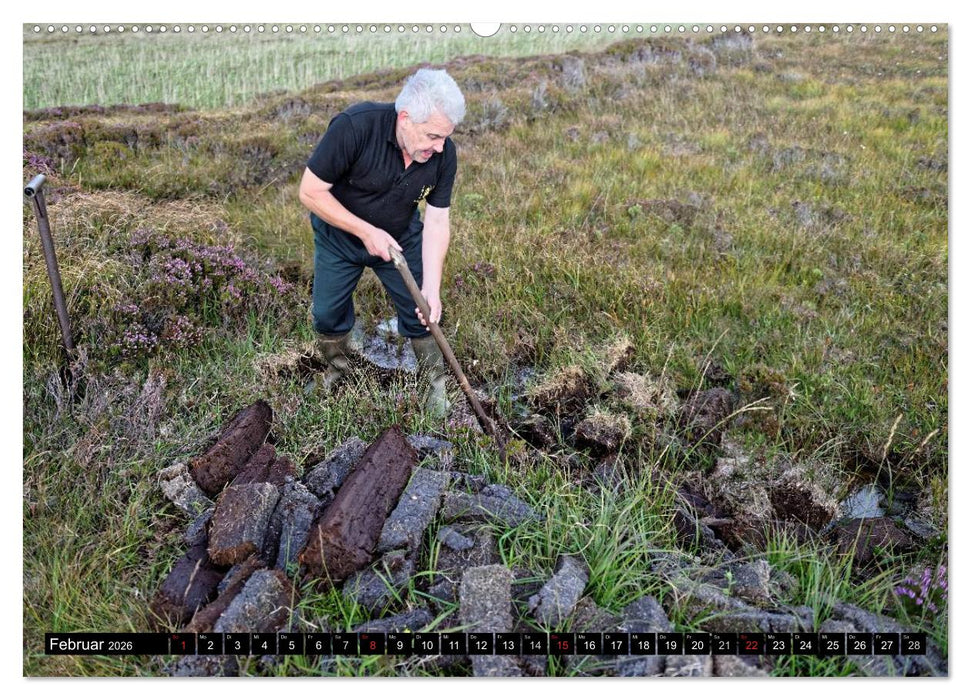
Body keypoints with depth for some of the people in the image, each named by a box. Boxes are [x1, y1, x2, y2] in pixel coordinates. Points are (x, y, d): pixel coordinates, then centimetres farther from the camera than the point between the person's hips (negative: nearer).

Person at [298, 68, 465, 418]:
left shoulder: (444, 154, -23)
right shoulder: (354, 126, -36)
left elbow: (437, 223, -17)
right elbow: (310, 192, -28)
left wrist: (432, 289, -25)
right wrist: (366, 232, -30)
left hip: (401, 238, 2)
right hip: (340, 234, -2)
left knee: (420, 312, 5)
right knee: (328, 314, 10)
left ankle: (436, 382, 27)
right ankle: (337, 369, 39)